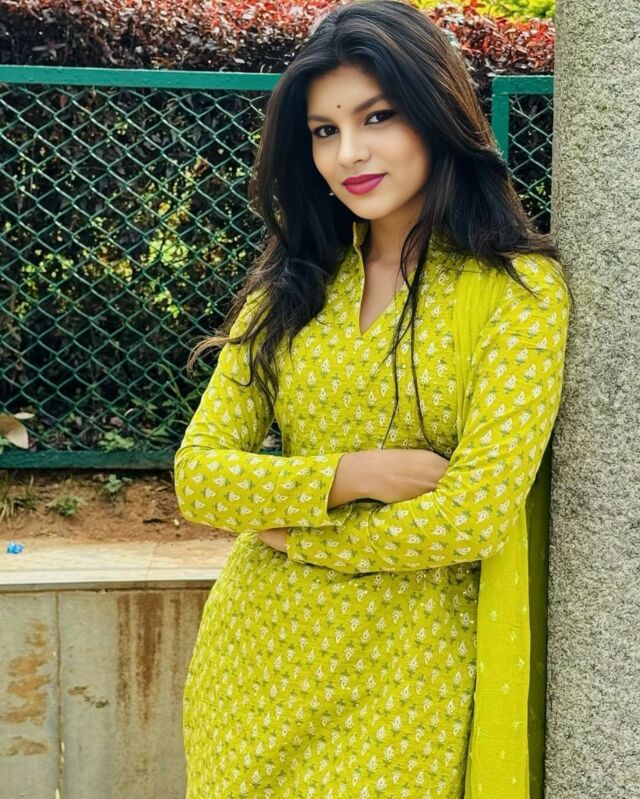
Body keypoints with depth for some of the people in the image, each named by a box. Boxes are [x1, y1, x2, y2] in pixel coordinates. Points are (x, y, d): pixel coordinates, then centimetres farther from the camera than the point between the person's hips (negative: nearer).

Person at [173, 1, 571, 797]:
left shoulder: (520, 286, -9)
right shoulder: (289, 287, 4)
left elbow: (476, 512, -17)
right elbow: (197, 475, -2)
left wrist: (286, 526, -8)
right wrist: (350, 475, -17)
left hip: (407, 673, -4)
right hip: (258, 655, 4)